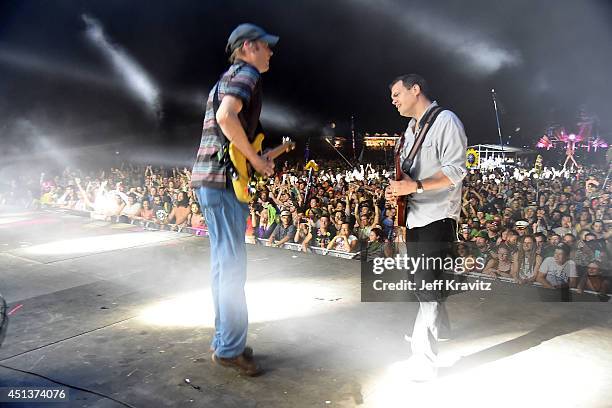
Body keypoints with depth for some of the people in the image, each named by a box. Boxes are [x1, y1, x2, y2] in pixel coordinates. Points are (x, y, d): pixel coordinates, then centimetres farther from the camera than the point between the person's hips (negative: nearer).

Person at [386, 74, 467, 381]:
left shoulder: (446, 121, -9)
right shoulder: (410, 129, 18)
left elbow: (456, 170, -18)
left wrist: (416, 186, -27)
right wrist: (395, 189, 3)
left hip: (437, 217, -9)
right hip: (413, 216, 9)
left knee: (427, 286, -11)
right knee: (422, 281, 20)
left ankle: (423, 361, -5)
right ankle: (439, 328, 42)